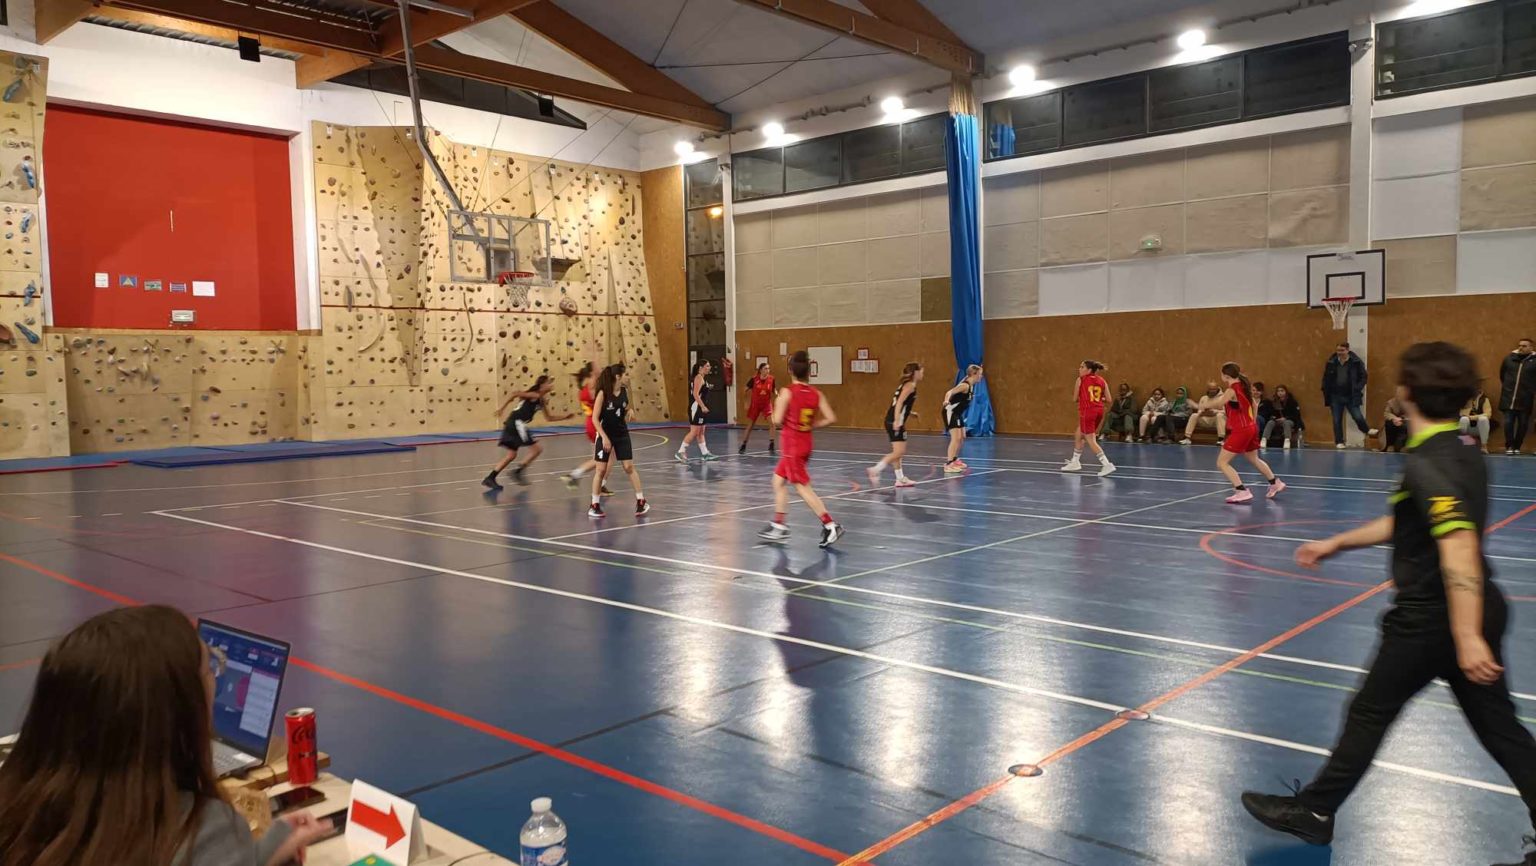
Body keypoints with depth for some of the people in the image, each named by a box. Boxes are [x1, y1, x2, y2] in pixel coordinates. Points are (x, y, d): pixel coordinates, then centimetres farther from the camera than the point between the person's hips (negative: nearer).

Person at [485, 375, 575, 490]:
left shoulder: (542, 400, 17)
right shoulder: (535, 395, -10)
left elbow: (549, 417, 25)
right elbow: (515, 395, -18)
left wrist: (565, 417, 20)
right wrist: (502, 408, -17)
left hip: (516, 424, 9)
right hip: (517, 423, -9)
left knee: (511, 455, 13)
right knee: (537, 449, -5)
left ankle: (490, 478, 14)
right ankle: (517, 471, -3)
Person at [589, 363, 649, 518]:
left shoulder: (625, 391, -2)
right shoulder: (603, 393, -17)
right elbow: (595, 418, -16)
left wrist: (629, 412, -4)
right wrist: (604, 437, -21)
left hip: (622, 434, 4)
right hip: (605, 435, -4)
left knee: (629, 467, 1)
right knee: (601, 469, 1)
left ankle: (641, 501, 8)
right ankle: (595, 505, 12)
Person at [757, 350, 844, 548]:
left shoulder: (787, 392, -14)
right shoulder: (816, 394, 1)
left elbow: (777, 420, -15)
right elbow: (831, 418, -3)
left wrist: (777, 404, 4)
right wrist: (813, 425, 10)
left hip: (791, 444, -7)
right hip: (805, 443, 7)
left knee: (803, 487, -4)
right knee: (779, 480, 19)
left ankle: (830, 525, -10)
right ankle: (779, 526, 24)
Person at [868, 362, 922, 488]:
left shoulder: (905, 384, 20)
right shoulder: (911, 385, -7)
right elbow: (899, 402, -18)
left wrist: (910, 414, 23)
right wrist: (897, 421, -25)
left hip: (892, 421, 10)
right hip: (896, 422, -10)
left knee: (898, 452, 14)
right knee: (899, 452, -11)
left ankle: (900, 479, 19)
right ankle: (876, 469, -15)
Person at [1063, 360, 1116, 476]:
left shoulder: (1080, 380, -2)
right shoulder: (1101, 381, 9)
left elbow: (1076, 398, 2)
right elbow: (1108, 400, 4)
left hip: (1087, 411, -7)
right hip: (1099, 411, 7)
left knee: (1091, 441, -3)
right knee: (1078, 436, 23)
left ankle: (1106, 464, -15)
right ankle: (1075, 462, 34)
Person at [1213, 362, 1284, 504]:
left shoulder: (1232, 390, -17)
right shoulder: (1244, 386, 8)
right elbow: (1254, 405, 17)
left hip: (1240, 431, -9)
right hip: (1251, 428, 9)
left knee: (1221, 463, -6)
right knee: (1255, 459, 29)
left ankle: (1242, 492, -12)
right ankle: (1275, 484, 42)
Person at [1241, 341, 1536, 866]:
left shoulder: (1427, 463, -21)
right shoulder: (1464, 451, 8)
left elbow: (1459, 544, -31)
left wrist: (1466, 637, -35)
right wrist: (1337, 543, 26)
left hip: (1431, 617, -8)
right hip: (1482, 608, 8)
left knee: (1369, 713, 7)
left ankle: (1315, 812, 22)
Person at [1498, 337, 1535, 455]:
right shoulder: (1509, 359, 6)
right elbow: (1501, 376, 15)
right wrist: (1502, 390, 14)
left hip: (1525, 400, -1)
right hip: (1508, 398, 1)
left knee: (1523, 424, 6)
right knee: (1508, 422, -4)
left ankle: (1517, 447, 18)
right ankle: (1509, 446, 5)